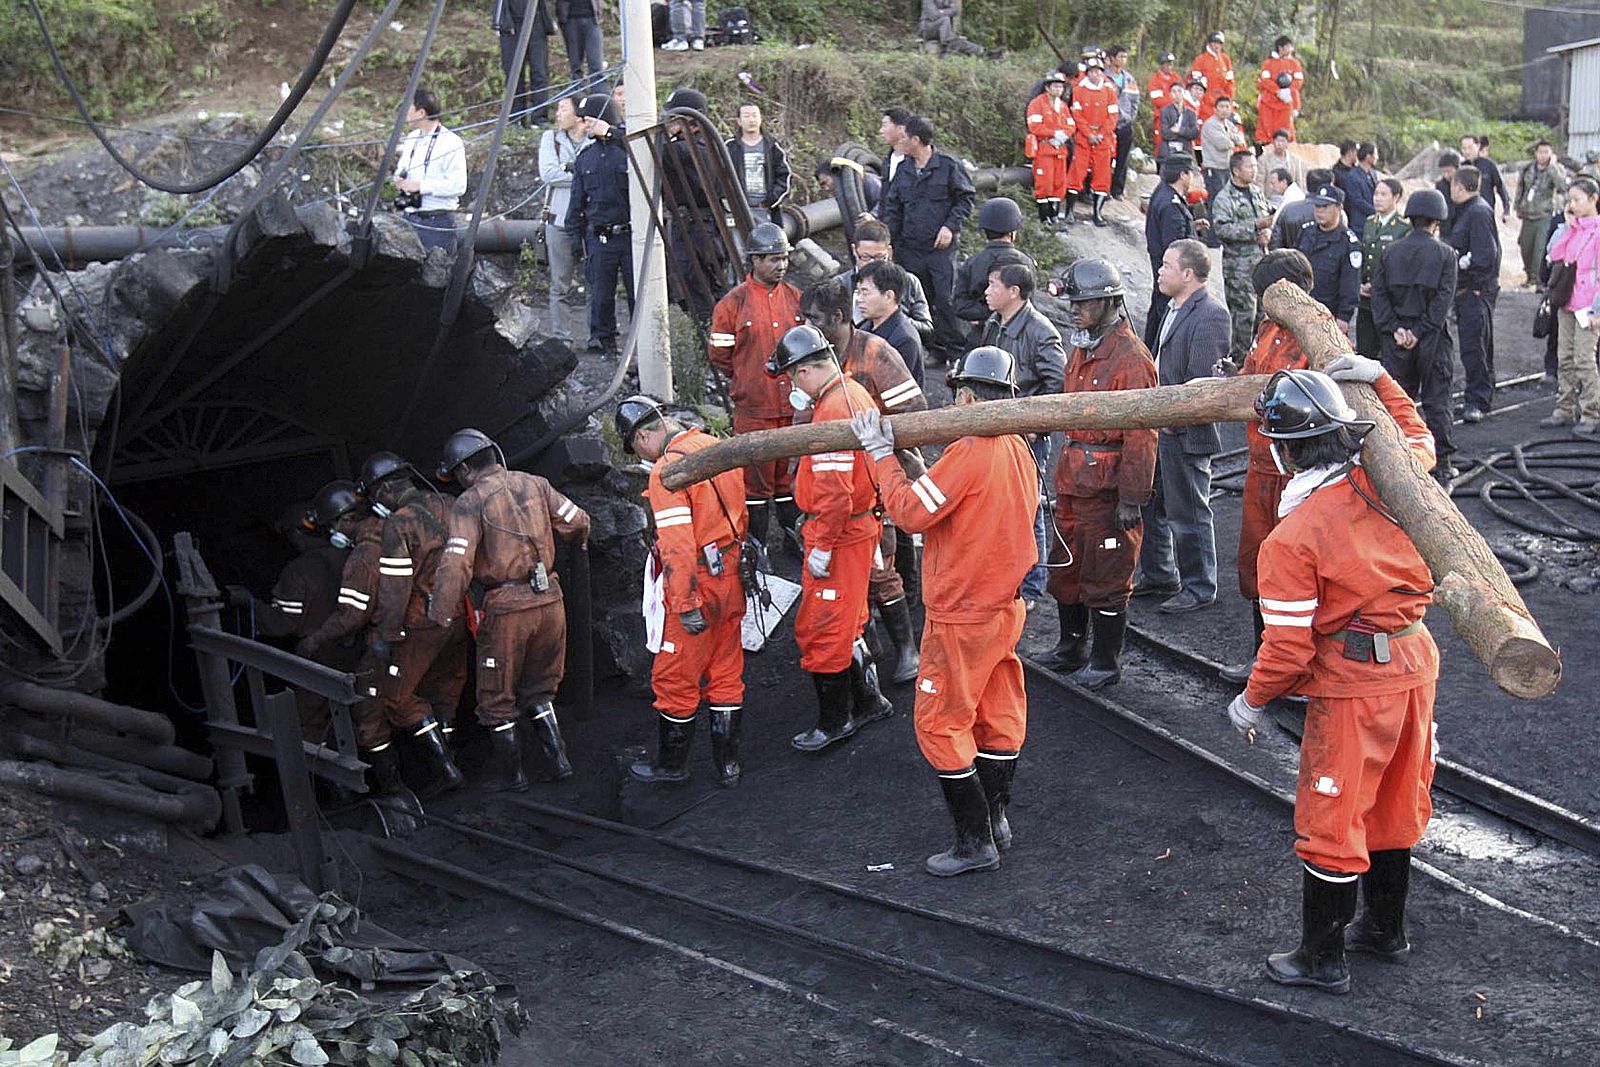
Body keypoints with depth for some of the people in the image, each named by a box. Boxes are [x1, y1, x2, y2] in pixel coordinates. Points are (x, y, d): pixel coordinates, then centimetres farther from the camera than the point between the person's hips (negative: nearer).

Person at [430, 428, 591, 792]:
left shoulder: (470, 501, -8)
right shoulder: (534, 484, 7)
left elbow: (456, 561, -17)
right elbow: (578, 522, 9)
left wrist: (441, 614, -16)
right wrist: (580, 540, 32)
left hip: (508, 609, -5)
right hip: (549, 600, 6)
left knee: (498, 697, 12)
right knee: (538, 688, 22)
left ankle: (509, 773, 21)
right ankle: (556, 760, 18)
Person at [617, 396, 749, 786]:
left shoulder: (667, 469, -18)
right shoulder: (717, 447, 6)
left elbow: (677, 544, -23)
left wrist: (686, 605, -20)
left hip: (697, 582, -8)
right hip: (731, 577, 8)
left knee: (675, 678, 8)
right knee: (726, 674, 15)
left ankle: (672, 764, 21)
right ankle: (728, 764, 23)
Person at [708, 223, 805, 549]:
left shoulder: (795, 298, 6)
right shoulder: (732, 304, -8)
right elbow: (719, 355, -2)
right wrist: (749, 381, 4)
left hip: (793, 406, 4)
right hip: (753, 410, -4)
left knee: (791, 476, 15)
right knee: (756, 477, 4)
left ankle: (795, 538, 30)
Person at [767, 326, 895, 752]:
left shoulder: (832, 410, -24)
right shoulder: (855, 393, 8)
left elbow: (834, 490, -26)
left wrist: (821, 547, -21)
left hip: (841, 534, -10)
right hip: (861, 524, 10)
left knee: (821, 629, 2)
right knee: (845, 622, 21)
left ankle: (835, 720, 13)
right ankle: (868, 701, 31)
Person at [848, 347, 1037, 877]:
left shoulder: (967, 454, -22)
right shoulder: (1020, 450, 4)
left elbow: (911, 512, -21)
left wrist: (881, 453, -11)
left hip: (961, 616, -9)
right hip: (1006, 607, 9)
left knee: (942, 723, 2)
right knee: (1000, 714, 18)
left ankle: (976, 841, 7)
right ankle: (997, 820, 29)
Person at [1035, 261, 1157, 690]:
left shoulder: (1131, 358, -17)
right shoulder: (1080, 349, 13)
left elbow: (1141, 434, -19)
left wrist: (1133, 497, -20)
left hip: (1109, 488, -9)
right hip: (1073, 481, 9)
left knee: (1106, 578, 2)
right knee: (1065, 567, 19)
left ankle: (1106, 662, 15)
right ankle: (1072, 647, 35)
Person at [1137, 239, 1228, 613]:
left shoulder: (1210, 316, -18)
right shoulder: (1174, 310, 11)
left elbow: (1203, 381, -21)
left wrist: (1174, 420, -16)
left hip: (1185, 434, -9)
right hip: (1159, 427, 9)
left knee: (1188, 514, 2)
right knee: (1150, 507, 18)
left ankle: (1199, 589, 16)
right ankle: (1158, 576, 34)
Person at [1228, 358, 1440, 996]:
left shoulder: (1290, 539, -20)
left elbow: (1288, 646, -18)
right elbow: (1419, 439, 24)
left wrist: (1252, 701, -1)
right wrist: (1379, 380, 22)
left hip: (1353, 683, -7)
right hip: (1414, 660, 7)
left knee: (1331, 820, 6)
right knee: (1394, 801, 22)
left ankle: (1322, 960, 18)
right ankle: (1385, 928, 40)